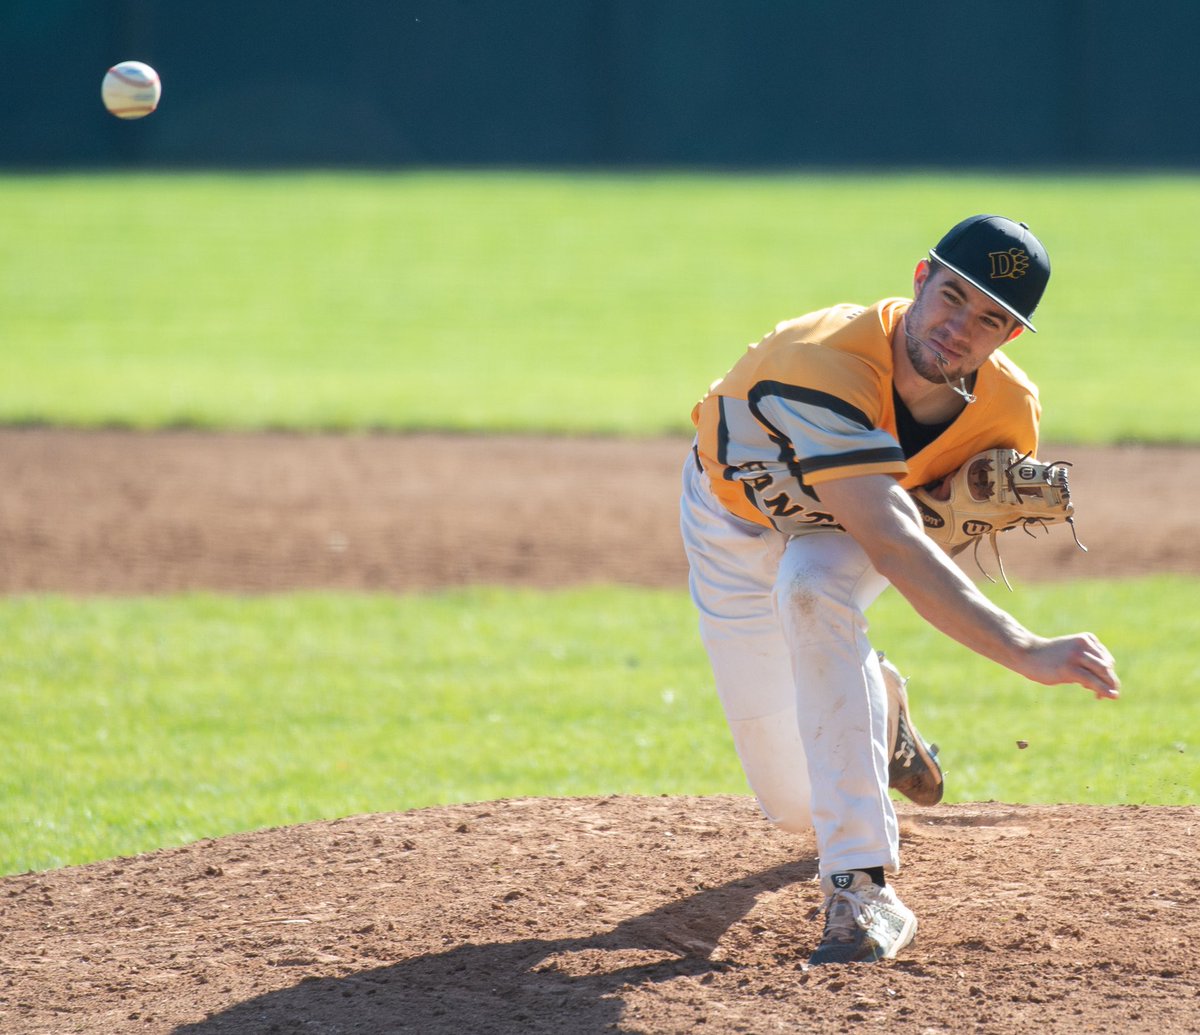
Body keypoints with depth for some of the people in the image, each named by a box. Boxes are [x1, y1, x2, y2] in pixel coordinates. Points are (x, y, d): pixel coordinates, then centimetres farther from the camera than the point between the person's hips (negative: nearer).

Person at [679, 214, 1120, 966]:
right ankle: (874, 703, 41)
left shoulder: (1008, 411, -27)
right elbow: (893, 548, -54)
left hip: (848, 528, 2)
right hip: (739, 526, -1)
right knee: (795, 802, 2)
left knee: (812, 586, -38)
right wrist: (1026, 652, -63)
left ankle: (864, 888, -34)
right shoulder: (826, 366, -46)